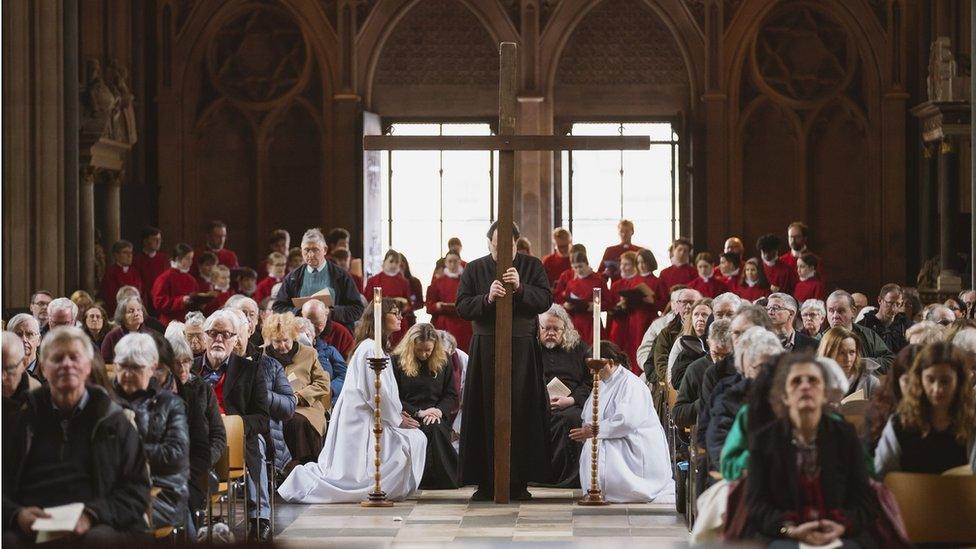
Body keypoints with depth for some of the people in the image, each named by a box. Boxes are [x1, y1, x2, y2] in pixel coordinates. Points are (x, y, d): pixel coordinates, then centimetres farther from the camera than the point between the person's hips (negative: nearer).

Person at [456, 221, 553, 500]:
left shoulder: (532, 266, 7)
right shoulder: (474, 269, 8)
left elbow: (546, 300, -2)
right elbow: (462, 307, 1)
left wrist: (520, 289, -18)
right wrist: (487, 298, -16)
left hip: (523, 348, 0)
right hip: (485, 349, 0)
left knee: (521, 413, -3)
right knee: (486, 414, -3)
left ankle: (519, 481, 3)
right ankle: (486, 481, 2)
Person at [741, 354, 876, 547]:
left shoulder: (846, 435, 12)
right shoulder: (763, 439, 9)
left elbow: (865, 499, 8)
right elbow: (756, 502, 2)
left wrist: (841, 526, -14)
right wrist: (791, 529, -17)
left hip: (842, 536, 2)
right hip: (779, 537, -1)